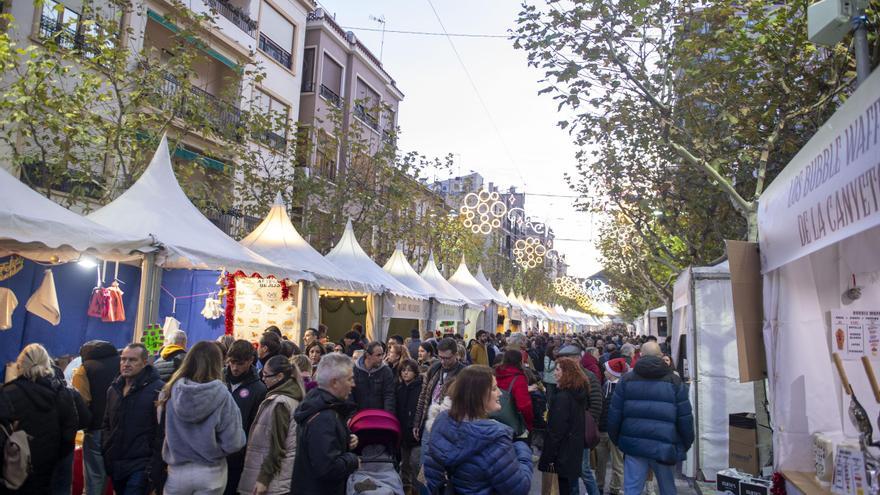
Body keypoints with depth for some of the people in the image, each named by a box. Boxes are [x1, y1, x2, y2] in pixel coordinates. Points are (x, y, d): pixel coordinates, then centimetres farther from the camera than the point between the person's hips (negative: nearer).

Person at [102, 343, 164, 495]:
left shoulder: (158, 389, -14)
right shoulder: (113, 389, 11)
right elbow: (106, 424, 23)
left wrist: (155, 465, -16)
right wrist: (106, 450, 11)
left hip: (141, 466, -7)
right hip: (115, 465, 7)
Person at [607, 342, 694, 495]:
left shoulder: (626, 379, 3)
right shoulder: (674, 381, 0)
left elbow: (614, 414, 3)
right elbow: (685, 418, 1)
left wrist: (616, 439, 16)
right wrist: (686, 445, 14)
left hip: (634, 445, 0)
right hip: (664, 447, 0)